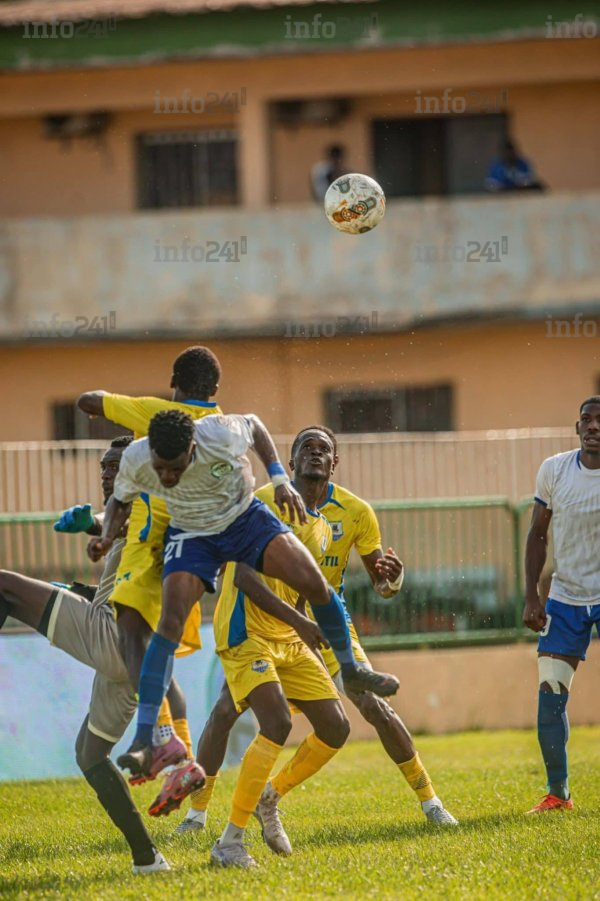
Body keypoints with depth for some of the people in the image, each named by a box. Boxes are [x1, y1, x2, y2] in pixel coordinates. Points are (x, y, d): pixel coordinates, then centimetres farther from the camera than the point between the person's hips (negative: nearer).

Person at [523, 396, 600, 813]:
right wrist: (532, 597, 0)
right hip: (565, 598, 3)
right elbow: (537, 535, 7)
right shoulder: (554, 470, -2)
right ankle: (557, 792, 7)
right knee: (550, 692, -4)